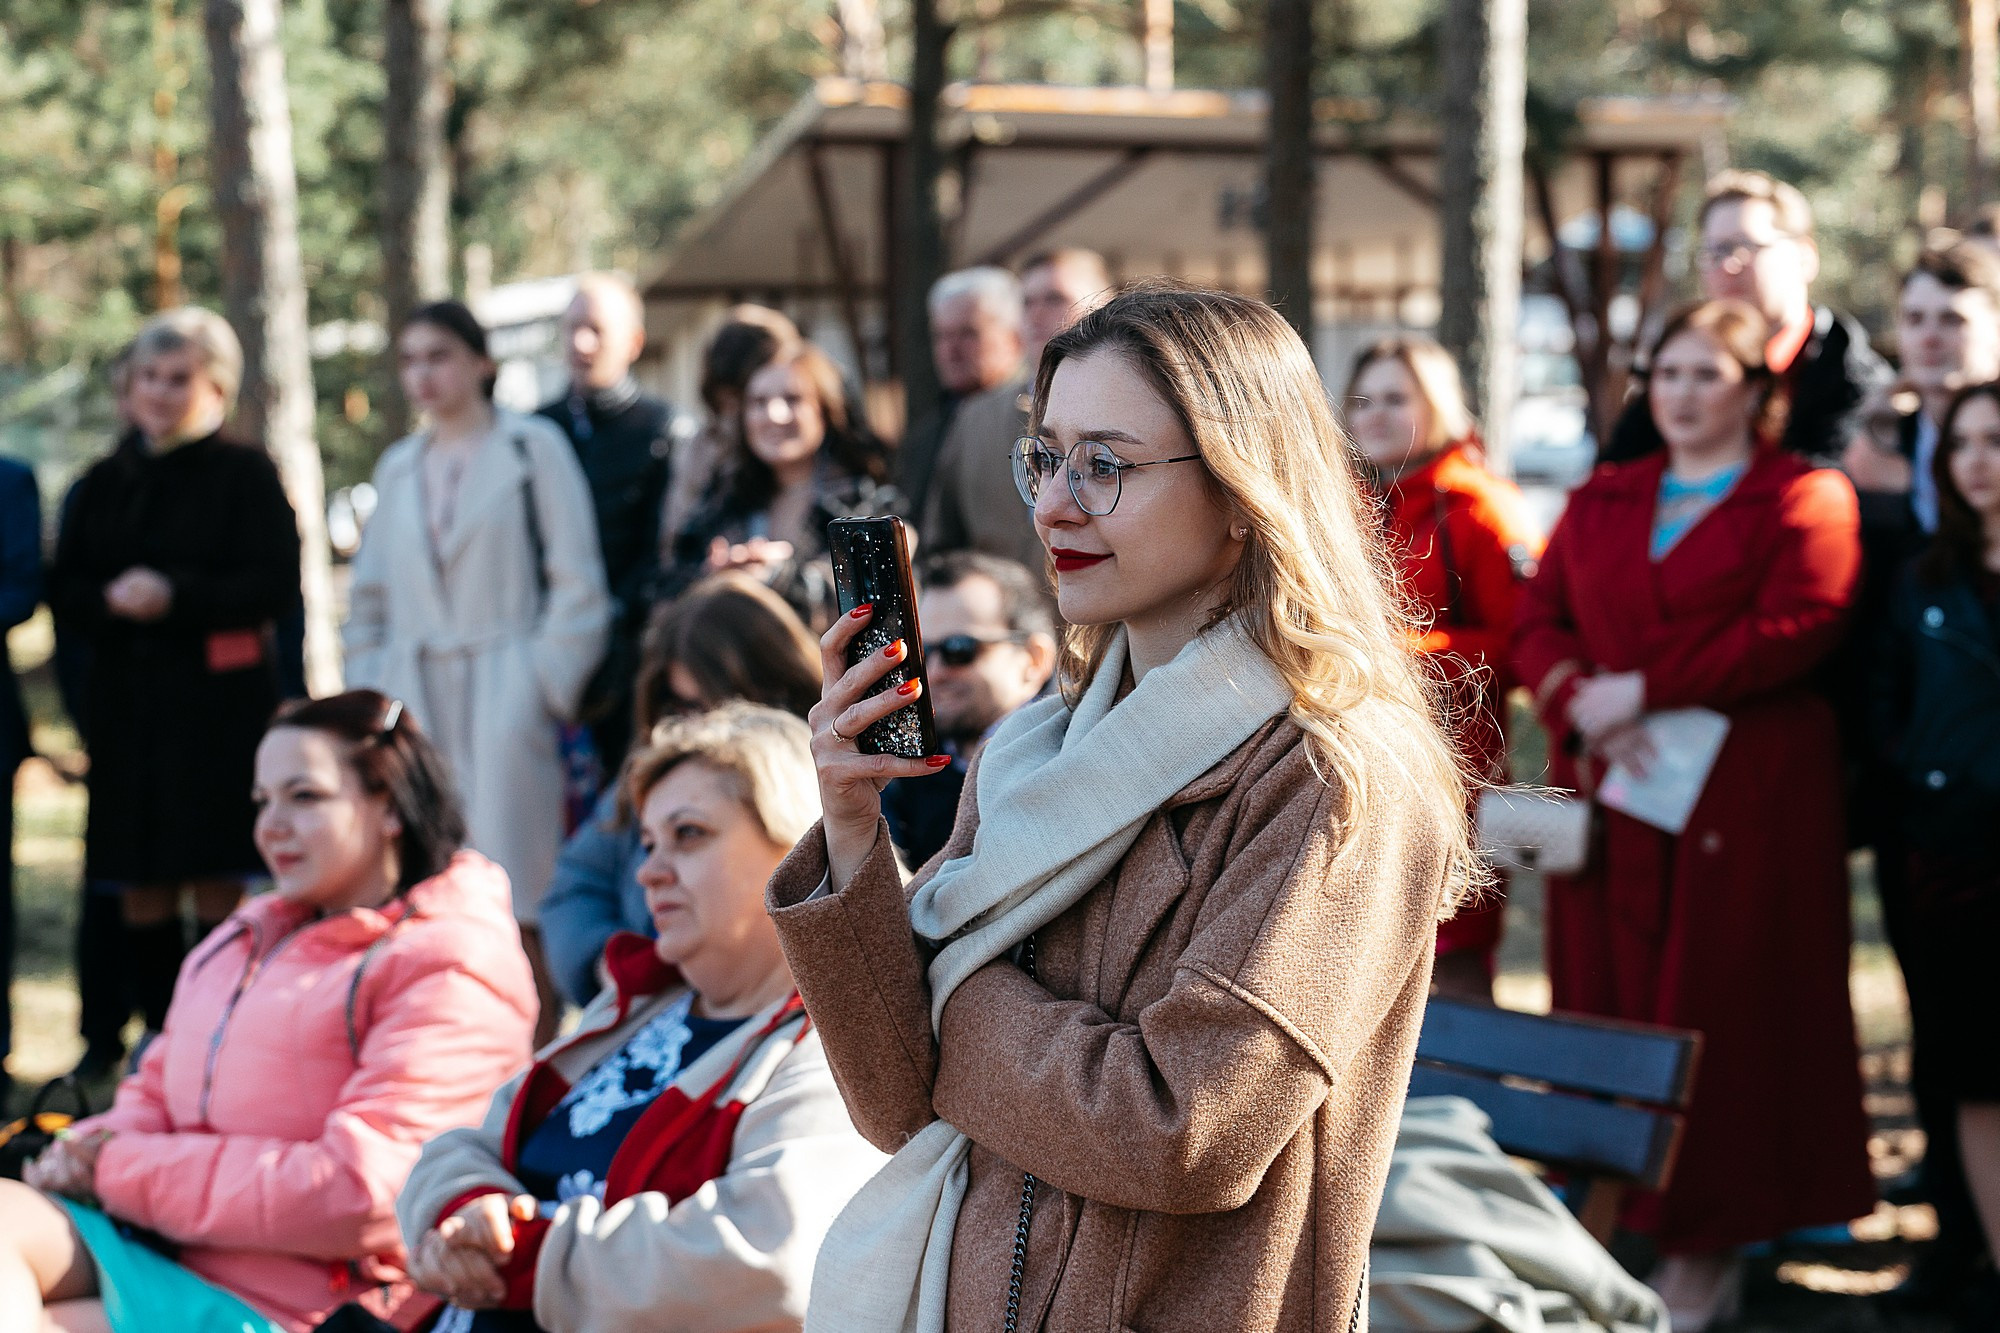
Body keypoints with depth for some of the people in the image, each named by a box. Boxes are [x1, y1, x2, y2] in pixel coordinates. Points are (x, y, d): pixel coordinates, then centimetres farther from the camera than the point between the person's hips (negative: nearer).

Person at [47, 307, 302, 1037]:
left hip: (219, 702, -4)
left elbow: (275, 587, -7)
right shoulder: (104, 483, 15)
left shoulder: (246, 474, 1)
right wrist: (110, 599, -11)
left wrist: (177, 596, -18)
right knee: (141, 887, 4)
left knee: (215, 882, -5)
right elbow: (63, 590, 12)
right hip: (124, 702, 4)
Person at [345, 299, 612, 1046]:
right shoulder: (399, 467, 18)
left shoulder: (533, 448, 3)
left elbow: (576, 583, -2)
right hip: (417, 700, 5)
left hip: (502, 696, -4)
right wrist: (369, 695, 11)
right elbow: (371, 599, 22)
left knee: (515, 901, -9)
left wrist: (547, 689, -8)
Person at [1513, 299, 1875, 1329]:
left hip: (1743, 800, -5)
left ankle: (1707, 1250, 3)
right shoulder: (1602, 501, 19)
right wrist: (1577, 701, -11)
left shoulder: (1804, 499, 3)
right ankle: (1615, 1217, 8)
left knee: (1721, 1011, -4)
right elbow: (1538, 621, 11)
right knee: (1606, 999, 2)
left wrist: (1643, 688, -14)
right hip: (1609, 785, 5)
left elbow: (1794, 627, -12)